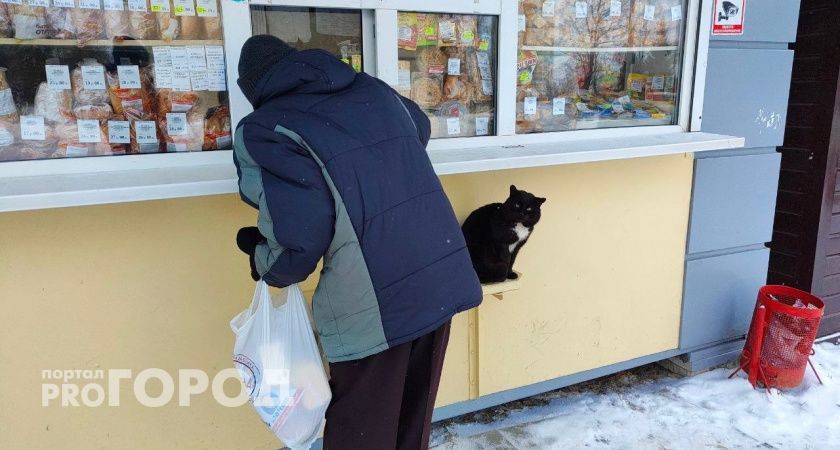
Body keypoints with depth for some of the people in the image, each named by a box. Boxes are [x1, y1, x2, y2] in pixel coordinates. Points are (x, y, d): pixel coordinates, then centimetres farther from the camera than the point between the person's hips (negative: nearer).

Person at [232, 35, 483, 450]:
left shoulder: (265, 130, -6)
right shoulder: (374, 90, 13)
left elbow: (299, 239, -16)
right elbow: (421, 127, 35)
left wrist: (261, 257, 6)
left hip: (371, 305, -6)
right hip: (442, 277, 6)